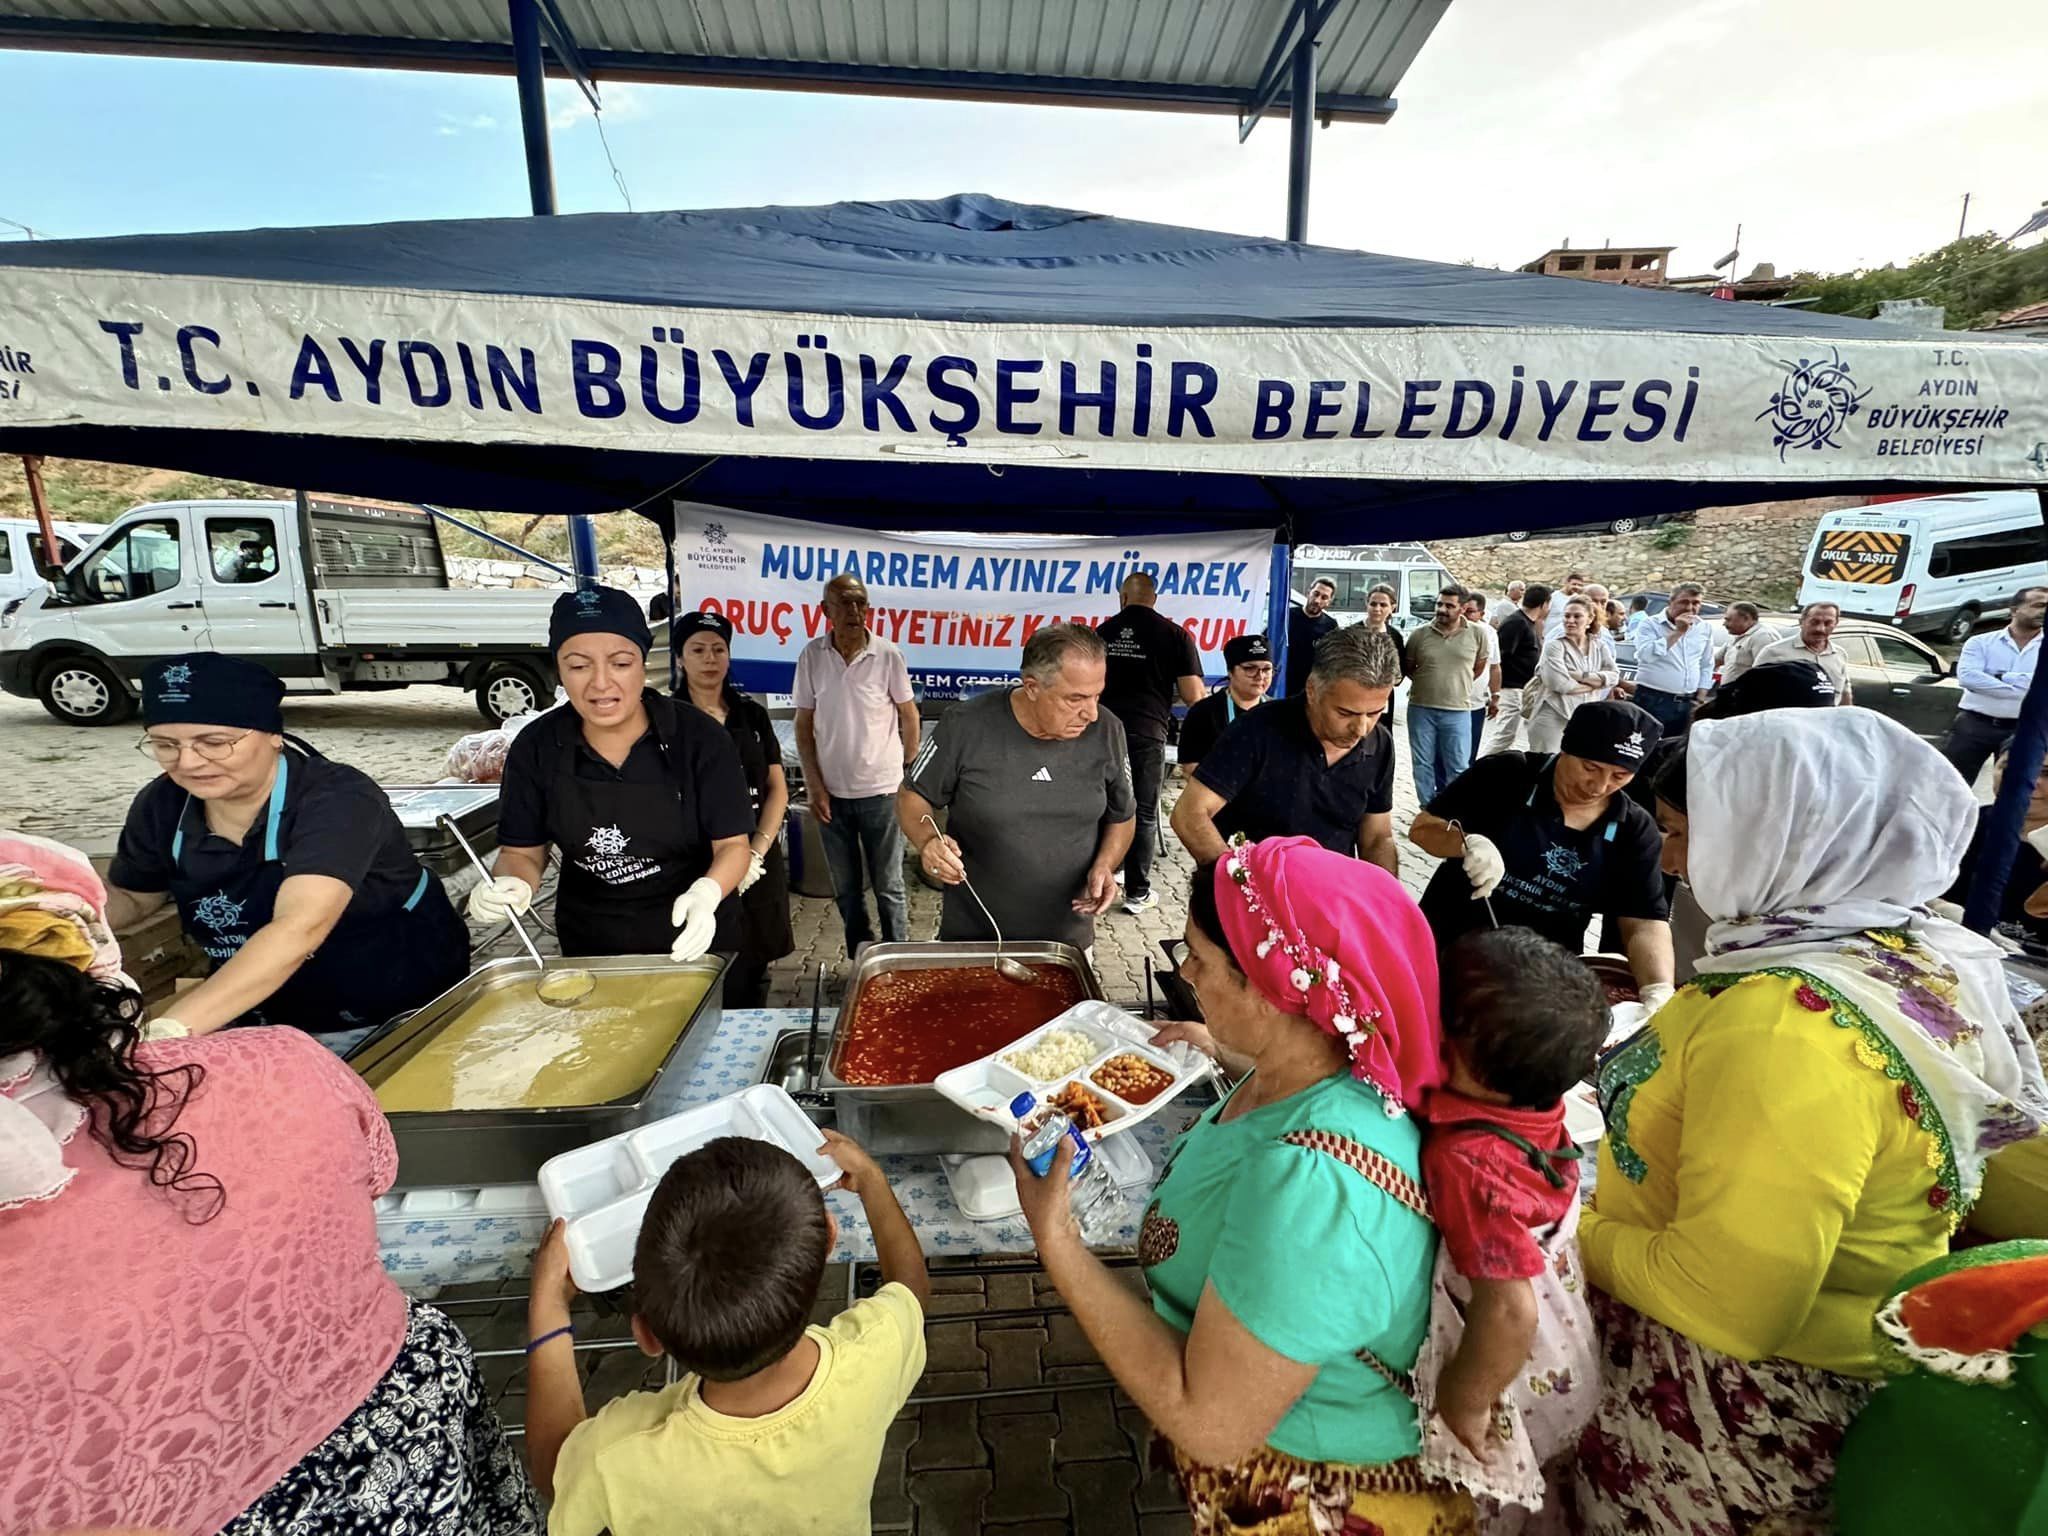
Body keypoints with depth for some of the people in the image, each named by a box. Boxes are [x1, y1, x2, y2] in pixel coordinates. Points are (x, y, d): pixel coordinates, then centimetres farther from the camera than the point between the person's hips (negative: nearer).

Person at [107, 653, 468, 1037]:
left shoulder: (338, 800, -25)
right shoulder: (161, 805, -5)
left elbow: (298, 929, -38)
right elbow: (129, 898, 13)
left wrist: (170, 1030, -45)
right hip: (261, 1016, 5)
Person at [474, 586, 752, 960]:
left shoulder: (700, 738, -18)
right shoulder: (536, 747, -9)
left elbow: (733, 844, -15)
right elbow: (521, 851, 0)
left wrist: (706, 893, -35)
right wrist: (511, 884, -23)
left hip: (692, 936, -2)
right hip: (588, 943, 3)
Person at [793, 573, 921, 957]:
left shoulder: (887, 656, -9)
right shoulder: (812, 656, -3)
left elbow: (909, 718, 3)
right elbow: (804, 725, 2)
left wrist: (907, 773, 9)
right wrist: (814, 785, -2)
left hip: (881, 790, -2)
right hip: (831, 792, 2)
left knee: (888, 886, 9)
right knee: (845, 888, 15)